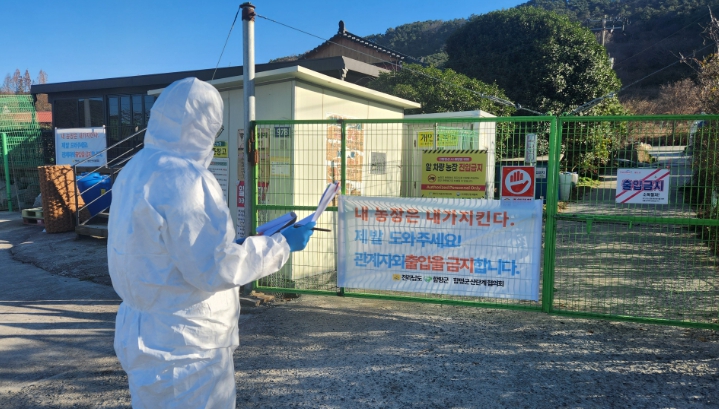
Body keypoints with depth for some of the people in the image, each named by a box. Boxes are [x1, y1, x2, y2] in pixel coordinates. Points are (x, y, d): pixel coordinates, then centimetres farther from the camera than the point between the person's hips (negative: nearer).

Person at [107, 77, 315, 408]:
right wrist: (282, 245, -13)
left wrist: (229, 243, 16)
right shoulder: (183, 178, -23)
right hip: (183, 344, -9)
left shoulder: (136, 169, 7)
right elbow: (214, 268, -23)